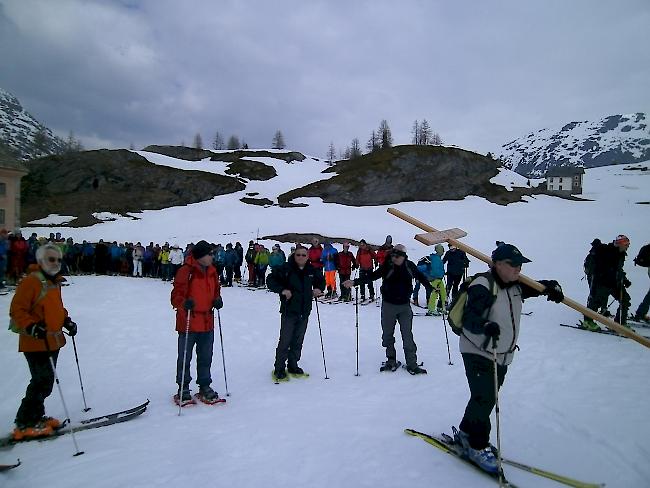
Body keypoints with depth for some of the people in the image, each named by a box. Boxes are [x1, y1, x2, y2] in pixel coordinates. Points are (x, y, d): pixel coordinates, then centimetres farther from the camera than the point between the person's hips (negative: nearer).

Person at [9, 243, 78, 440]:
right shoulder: (30, 282, -15)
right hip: (35, 342, -8)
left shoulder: (55, 282, 11)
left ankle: (36, 417, 28)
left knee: (46, 381, 15)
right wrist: (32, 327, -29)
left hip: (52, 341, 9)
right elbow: (16, 310, -17)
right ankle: (25, 424, 6)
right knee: (43, 381, -7)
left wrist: (67, 321, 10)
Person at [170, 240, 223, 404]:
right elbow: (176, 295, -13)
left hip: (207, 322, 6)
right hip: (188, 322, -6)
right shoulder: (186, 271, -14)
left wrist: (217, 300, -1)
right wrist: (184, 303, -32)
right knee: (185, 358, 8)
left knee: (205, 358, 16)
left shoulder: (211, 270, 7)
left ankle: (205, 387, 30)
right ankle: (183, 389, 23)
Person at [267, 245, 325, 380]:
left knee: (298, 341, 13)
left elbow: (321, 280, 23)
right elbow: (271, 280, -7)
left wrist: (319, 289, 3)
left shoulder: (312, 270, 5)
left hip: (304, 312, 5)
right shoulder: (286, 268, -9)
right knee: (285, 341, -3)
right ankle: (279, 368, 11)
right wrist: (282, 290, -20)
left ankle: (293, 366, 28)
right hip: (289, 311, -4)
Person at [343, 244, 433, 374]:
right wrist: (354, 282, -21)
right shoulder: (387, 266, -9)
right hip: (388, 305, 0)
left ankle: (412, 364, 9)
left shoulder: (410, 266, -2)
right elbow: (371, 276, -12)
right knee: (387, 334, 9)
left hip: (405, 305, 1)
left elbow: (421, 277, 15)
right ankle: (391, 360, 26)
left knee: (407, 335, 0)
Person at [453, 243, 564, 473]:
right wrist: (486, 326, -51)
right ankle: (477, 447, 9)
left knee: (487, 397, 17)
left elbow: (536, 287, 22)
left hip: (503, 355, 8)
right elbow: (469, 319, -31)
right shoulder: (483, 286, -22)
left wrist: (552, 287, 0)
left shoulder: (516, 286, 3)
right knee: (484, 398, -9)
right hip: (478, 353, -8)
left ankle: (466, 433, 35)